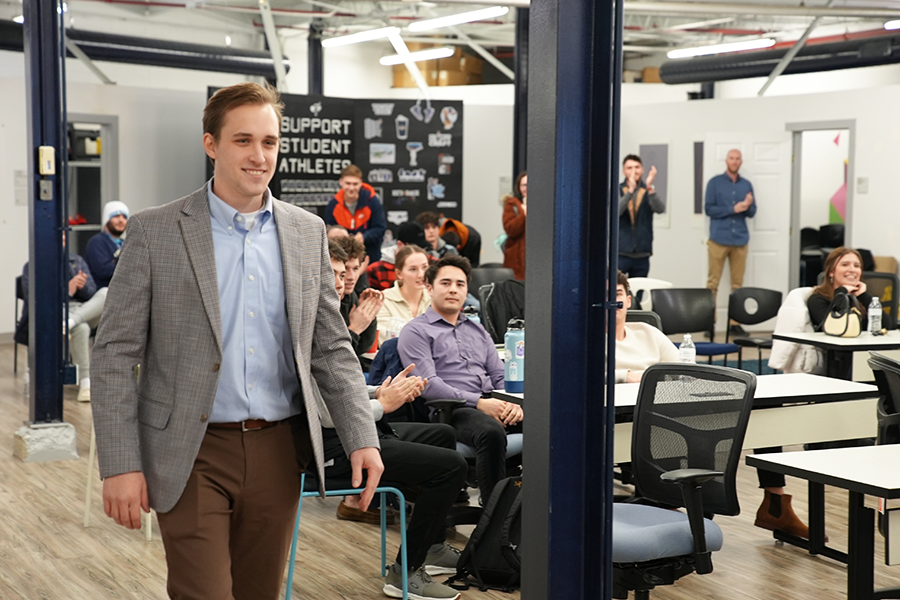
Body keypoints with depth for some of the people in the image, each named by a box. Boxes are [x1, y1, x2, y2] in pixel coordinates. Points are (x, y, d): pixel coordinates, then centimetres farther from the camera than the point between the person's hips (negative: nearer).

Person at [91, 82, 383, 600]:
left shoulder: (307, 232, 7)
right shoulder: (156, 231, -4)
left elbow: (331, 346, 10)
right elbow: (117, 353, -5)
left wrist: (362, 438, 0)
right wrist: (121, 464, -11)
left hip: (278, 452, 4)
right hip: (194, 455, -3)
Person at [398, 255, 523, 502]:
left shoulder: (476, 330, 28)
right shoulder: (416, 331, 7)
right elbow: (428, 384, -7)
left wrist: (512, 402, -2)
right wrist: (478, 403, -16)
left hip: (491, 403, 6)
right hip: (450, 409, -6)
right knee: (492, 432, -39)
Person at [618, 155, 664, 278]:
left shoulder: (649, 192, 6)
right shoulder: (618, 190, 3)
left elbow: (660, 208, -11)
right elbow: (616, 211, -14)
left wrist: (650, 189, -26)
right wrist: (630, 190, -24)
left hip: (642, 254, 2)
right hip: (621, 253, -2)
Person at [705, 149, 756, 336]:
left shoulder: (746, 185, 13)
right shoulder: (715, 183, 3)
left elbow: (752, 213, 13)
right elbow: (709, 209, -4)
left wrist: (748, 206, -9)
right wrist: (733, 209, -12)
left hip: (740, 240, 3)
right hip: (719, 239, -3)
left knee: (737, 284, 4)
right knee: (713, 283, -4)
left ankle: (734, 323, 9)